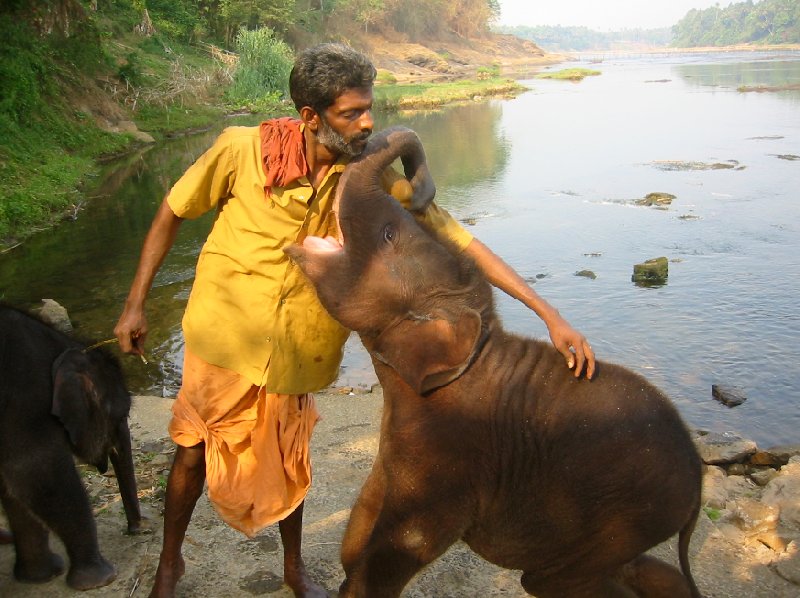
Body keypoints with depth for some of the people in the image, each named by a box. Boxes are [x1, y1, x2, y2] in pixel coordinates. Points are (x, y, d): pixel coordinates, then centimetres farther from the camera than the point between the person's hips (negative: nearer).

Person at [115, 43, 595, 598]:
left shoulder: (375, 181, -15)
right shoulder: (242, 150, -19)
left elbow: (459, 241, -17)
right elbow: (172, 212, -3)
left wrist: (549, 314, -22)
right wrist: (135, 303, -1)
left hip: (296, 350, 1)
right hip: (225, 338, -1)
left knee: (287, 460, 16)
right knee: (195, 452, 11)